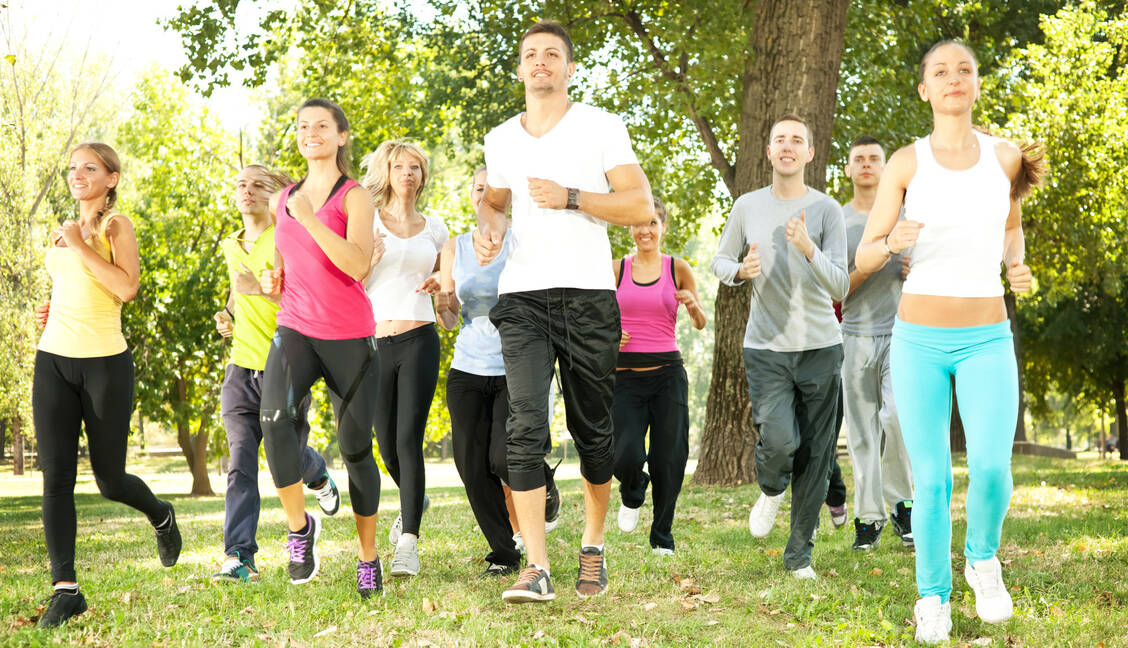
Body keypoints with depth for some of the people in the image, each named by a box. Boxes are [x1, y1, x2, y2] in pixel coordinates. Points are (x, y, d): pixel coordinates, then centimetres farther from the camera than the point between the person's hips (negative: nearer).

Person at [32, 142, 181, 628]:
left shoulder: (117, 226, -2)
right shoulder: (65, 232, 15)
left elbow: (127, 287, -18)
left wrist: (80, 245, -15)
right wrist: (52, 311, 11)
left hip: (105, 363, -5)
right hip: (54, 361, 5)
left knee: (110, 482, 4)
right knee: (56, 475, -7)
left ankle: (160, 515, 37)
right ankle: (65, 589, -6)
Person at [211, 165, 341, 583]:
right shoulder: (231, 247, 14)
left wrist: (260, 289, -29)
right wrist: (228, 316, 13)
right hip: (242, 366, 4)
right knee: (241, 461, -10)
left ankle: (320, 477, 47)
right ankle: (239, 557, -14)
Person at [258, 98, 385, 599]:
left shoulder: (354, 197, -3)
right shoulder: (282, 201, 13)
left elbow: (357, 265, -19)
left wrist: (309, 217, -22)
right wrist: (273, 282, 6)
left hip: (349, 335, -3)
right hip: (295, 329, 3)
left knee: (356, 447, 2)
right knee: (275, 418, -26)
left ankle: (368, 557, 18)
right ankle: (299, 526, -9)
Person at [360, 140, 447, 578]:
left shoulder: (433, 228, 11)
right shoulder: (366, 223, 5)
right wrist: (369, 260, -16)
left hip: (418, 340, 0)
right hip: (375, 343, 0)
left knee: (409, 439, -13)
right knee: (387, 445, 8)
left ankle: (408, 543, -12)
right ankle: (414, 501, 40)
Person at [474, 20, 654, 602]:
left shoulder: (601, 127, 4)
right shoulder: (500, 139, 16)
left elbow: (640, 207, -3)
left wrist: (570, 197, -14)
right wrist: (485, 228, 11)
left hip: (588, 294, -2)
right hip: (522, 296, 2)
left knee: (592, 429, 6)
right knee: (526, 427, -13)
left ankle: (593, 548, 25)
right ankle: (536, 567, -15)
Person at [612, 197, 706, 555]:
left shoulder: (677, 268, 4)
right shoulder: (616, 269, 5)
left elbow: (701, 324, 6)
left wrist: (693, 305, -16)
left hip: (668, 372, 0)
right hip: (625, 374, 0)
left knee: (670, 459, -1)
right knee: (626, 457, -14)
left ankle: (662, 537, 19)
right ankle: (632, 495, 23)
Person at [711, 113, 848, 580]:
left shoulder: (826, 209, -3)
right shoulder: (747, 207, 3)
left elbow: (840, 288, -8)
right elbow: (720, 260, 16)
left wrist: (809, 249, -26)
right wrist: (740, 270, -7)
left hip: (820, 347, 0)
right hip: (766, 348, 0)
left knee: (815, 454, 2)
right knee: (778, 440, -17)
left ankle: (799, 554, 16)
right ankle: (771, 490, 19)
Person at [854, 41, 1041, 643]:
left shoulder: (1006, 157, 2)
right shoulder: (905, 163, -2)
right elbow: (863, 258, -1)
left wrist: (1017, 267, -1)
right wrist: (892, 243, -25)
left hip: (987, 341, 1)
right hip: (918, 339, 0)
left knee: (990, 467, -18)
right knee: (931, 481, -3)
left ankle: (983, 557, 13)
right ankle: (933, 598, 18)